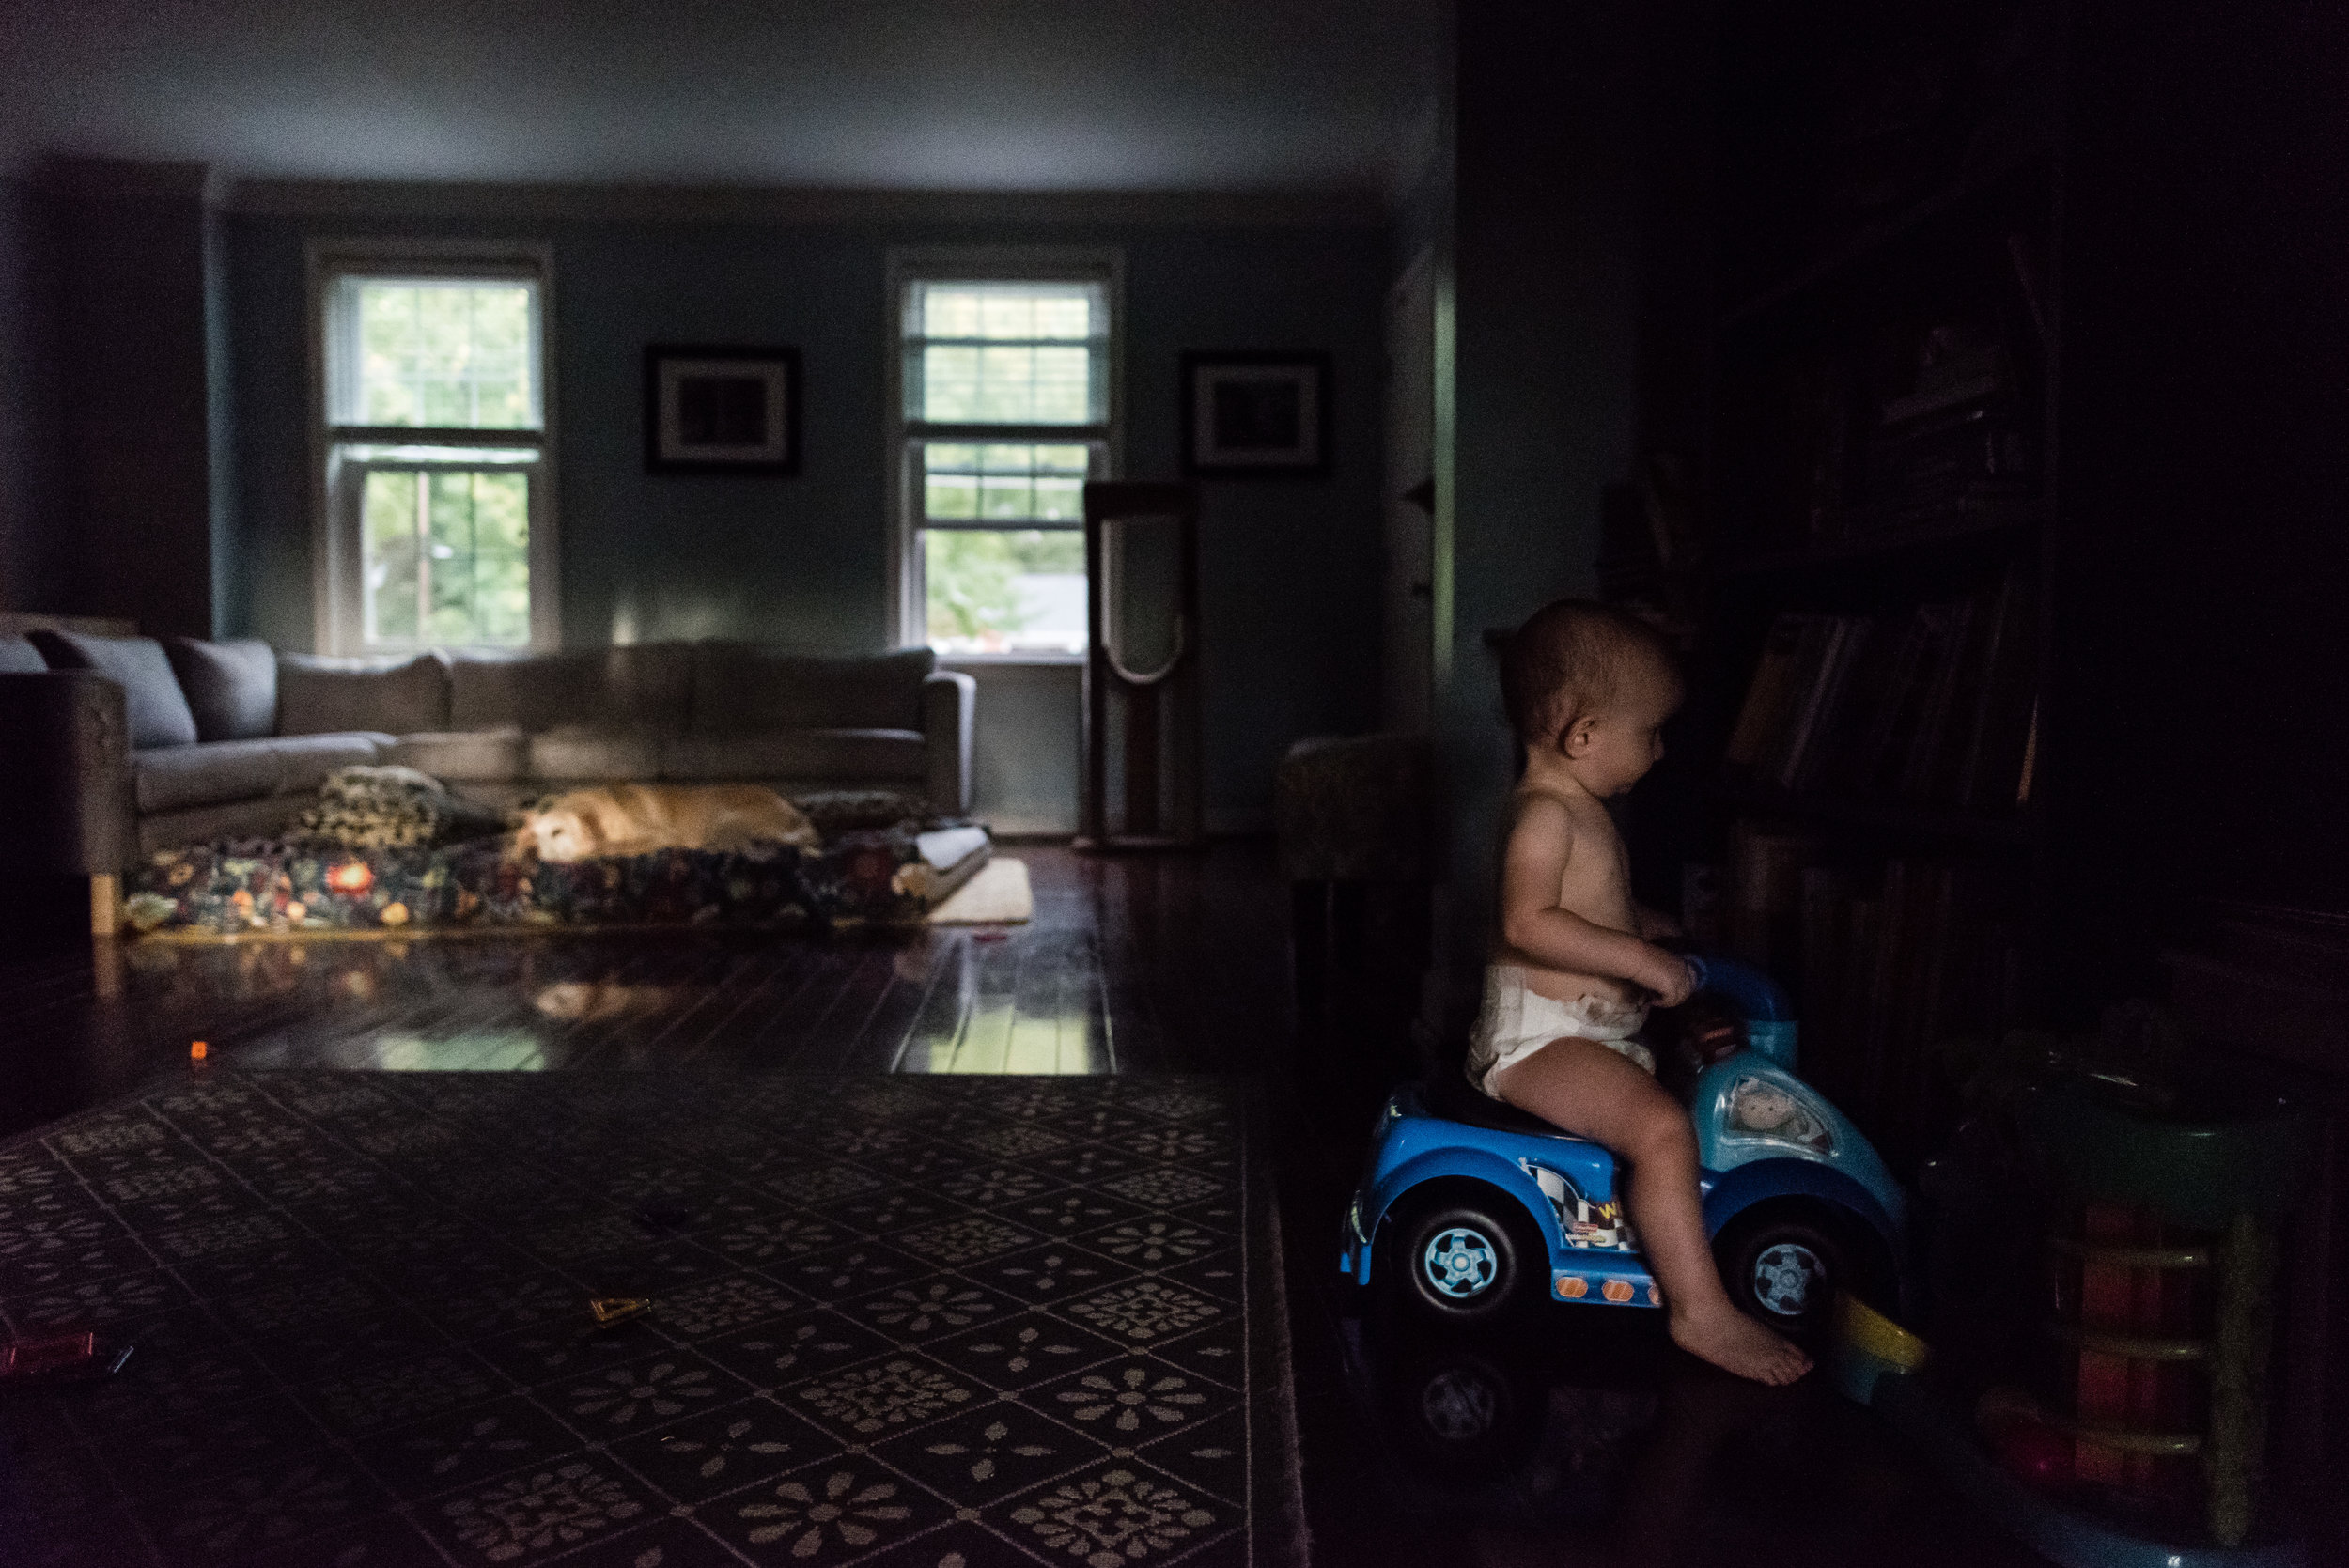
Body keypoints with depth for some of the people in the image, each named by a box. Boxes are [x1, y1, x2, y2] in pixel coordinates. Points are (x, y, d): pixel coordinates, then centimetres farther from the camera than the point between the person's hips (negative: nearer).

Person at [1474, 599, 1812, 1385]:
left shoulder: (1582, 813, 16)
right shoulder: (1543, 813, -17)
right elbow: (1529, 921, -31)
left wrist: (1666, 932, 24)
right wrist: (1642, 959, -30)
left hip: (1595, 1034, 11)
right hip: (1536, 1036, -11)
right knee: (1662, 1128, -25)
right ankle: (1701, 1311, -14)